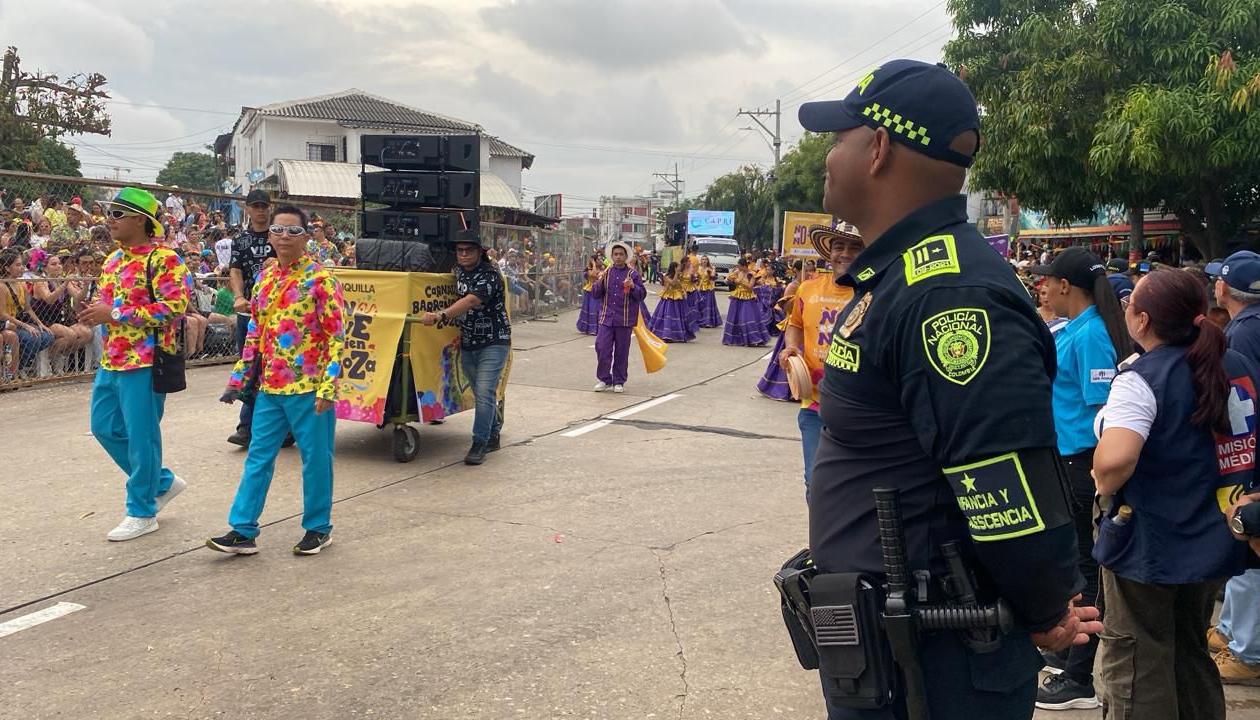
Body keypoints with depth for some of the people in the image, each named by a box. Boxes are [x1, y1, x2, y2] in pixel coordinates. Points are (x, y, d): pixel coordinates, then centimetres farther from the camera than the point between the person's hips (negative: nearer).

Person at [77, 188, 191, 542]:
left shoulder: (163, 260, -13)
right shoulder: (113, 260, 15)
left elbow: (173, 307, -22)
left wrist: (114, 315, -22)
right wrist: (93, 312, 0)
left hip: (145, 361, -9)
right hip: (111, 360, 9)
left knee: (141, 436, -1)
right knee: (105, 428, 14)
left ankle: (142, 512, 13)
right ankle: (163, 482, 29)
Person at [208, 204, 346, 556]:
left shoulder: (320, 279, -9)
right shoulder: (265, 278, 10)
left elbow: (337, 337, -12)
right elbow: (255, 333, 17)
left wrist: (328, 388, -18)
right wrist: (237, 379, 14)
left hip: (308, 388, -6)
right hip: (269, 387, 6)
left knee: (315, 459, 5)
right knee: (258, 458, 9)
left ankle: (318, 527, 20)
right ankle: (243, 531, 16)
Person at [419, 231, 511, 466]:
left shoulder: (489, 274, -16)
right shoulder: (459, 271, 7)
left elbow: (471, 301, -32)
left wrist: (440, 316, -43)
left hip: (493, 342, -7)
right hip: (467, 344, 7)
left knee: (484, 392, -14)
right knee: (481, 393, 12)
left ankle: (479, 444, -9)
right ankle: (493, 436, 26)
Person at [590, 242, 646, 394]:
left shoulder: (633, 274, 1)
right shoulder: (606, 273, 8)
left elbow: (642, 295, -1)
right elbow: (595, 294, 7)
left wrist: (633, 287, -19)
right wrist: (600, 282, -11)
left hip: (625, 319, -2)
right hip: (606, 318, 2)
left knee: (622, 352, 5)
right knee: (602, 349, -2)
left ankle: (619, 381, 15)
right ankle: (604, 379, 11)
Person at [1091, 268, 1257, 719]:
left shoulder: (1142, 378, -21)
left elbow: (1114, 460, -36)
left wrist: (1105, 488, -16)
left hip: (1149, 546, -7)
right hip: (1215, 541, 7)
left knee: (1137, 665, 8)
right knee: (1192, 655, 24)